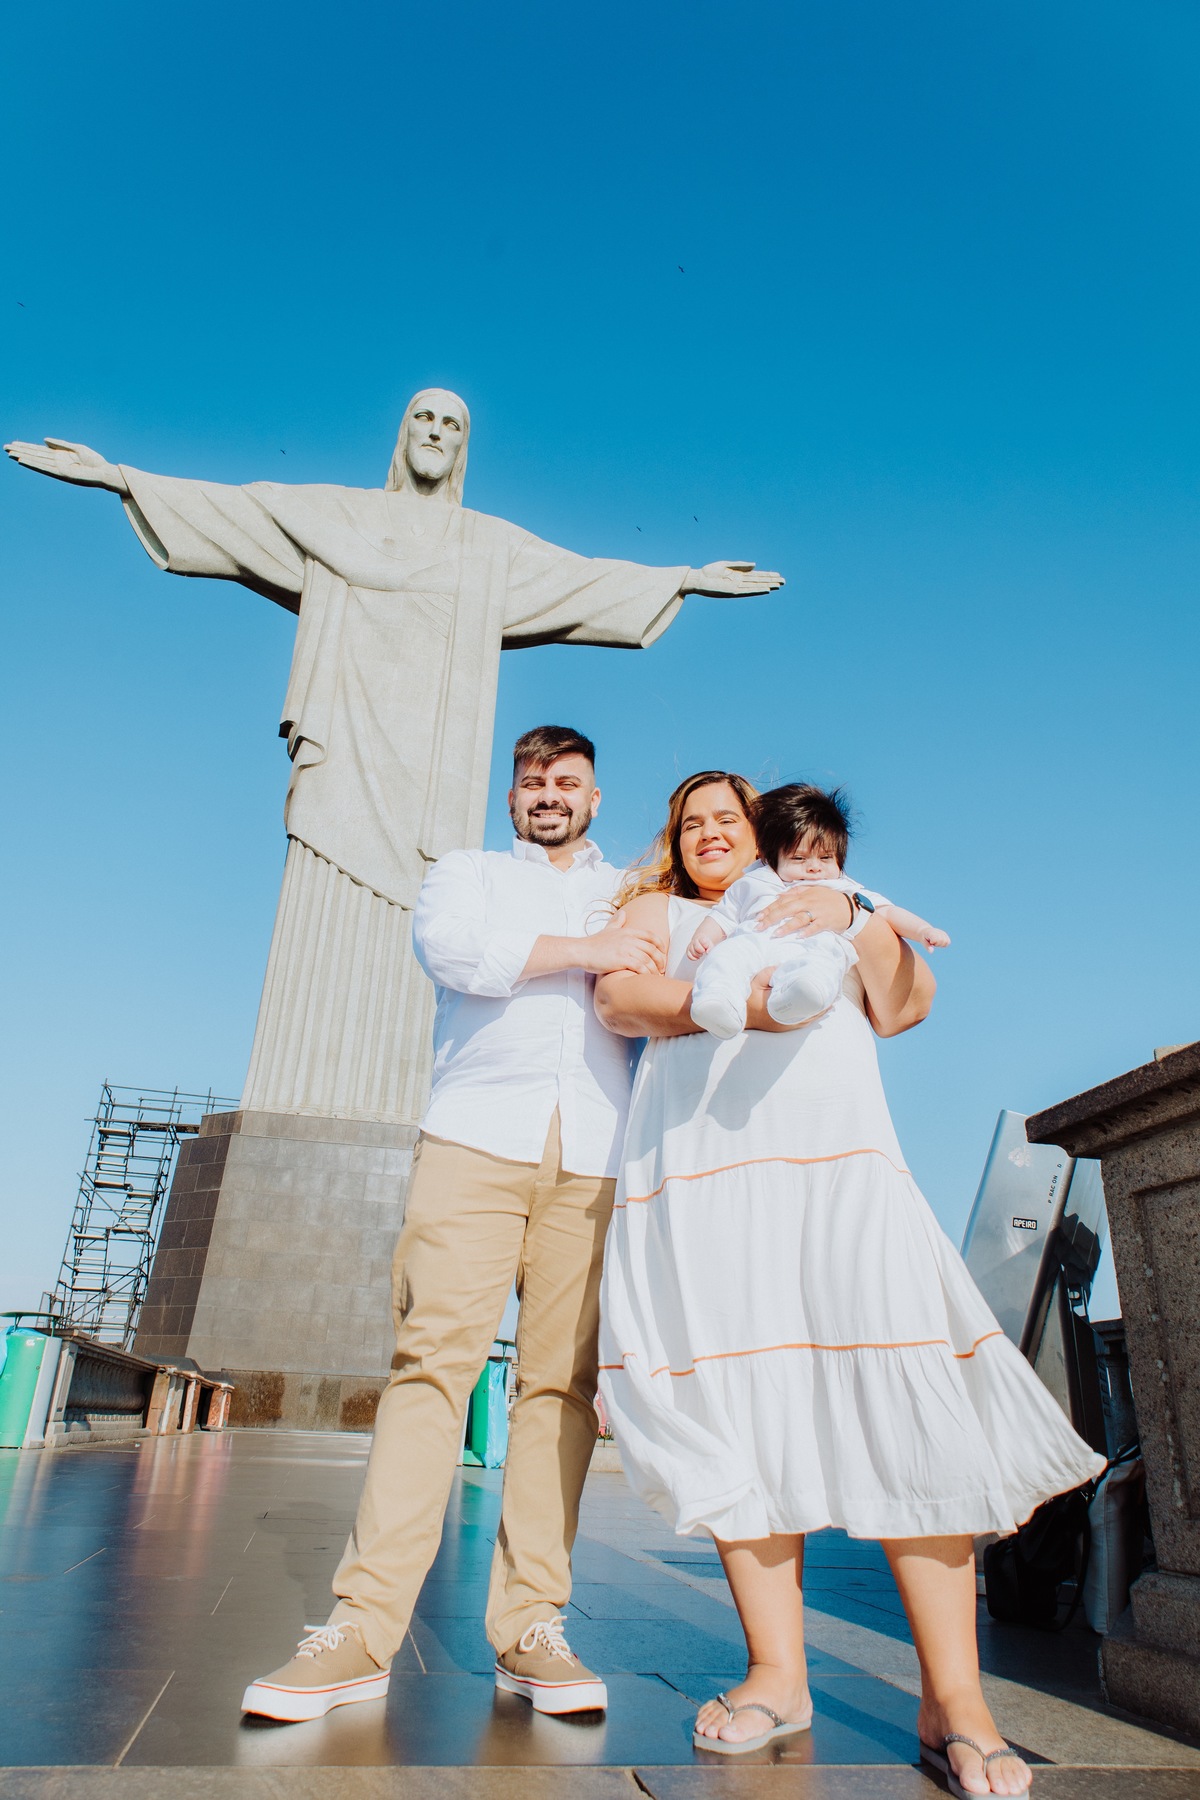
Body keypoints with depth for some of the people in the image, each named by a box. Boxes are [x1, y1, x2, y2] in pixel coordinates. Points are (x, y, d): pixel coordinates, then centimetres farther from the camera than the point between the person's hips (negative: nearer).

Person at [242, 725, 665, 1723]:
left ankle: (531, 1625, 5)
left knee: (563, 1379, -3)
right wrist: (584, 951, -6)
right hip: (478, 1139, -1)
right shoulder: (469, 872, 21)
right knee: (433, 1357, -10)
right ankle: (364, 1627, -5)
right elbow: (450, 947, -1)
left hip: (595, 1153, 2)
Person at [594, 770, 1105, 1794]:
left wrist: (853, 921, -4)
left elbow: (905, 1006, 13)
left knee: (903, 1405, -10)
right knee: (740, 1407, -5)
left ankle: (955, 1700, -3)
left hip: (840, 1157, 1)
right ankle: (779, 1674, 6)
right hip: (706, 1165, 0)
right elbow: (620, 997, 2)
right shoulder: (656, 910, 23)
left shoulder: (827, 905, 27)